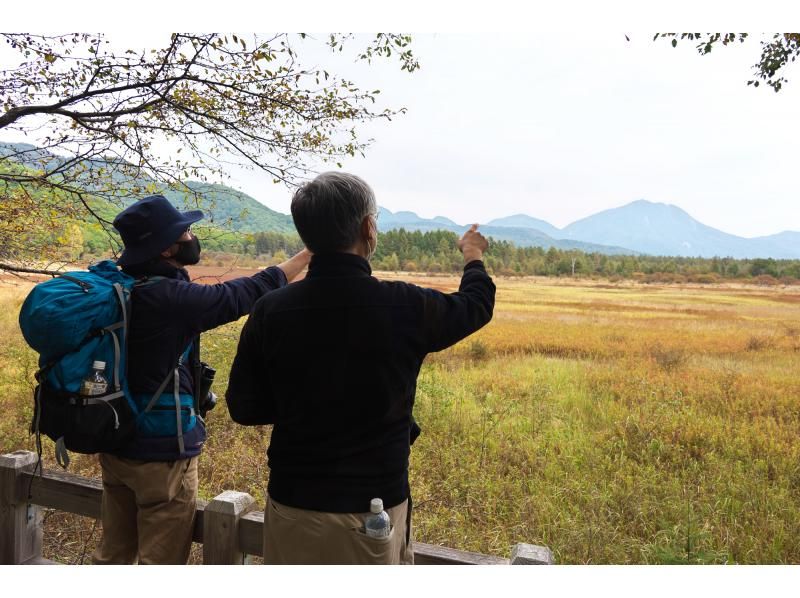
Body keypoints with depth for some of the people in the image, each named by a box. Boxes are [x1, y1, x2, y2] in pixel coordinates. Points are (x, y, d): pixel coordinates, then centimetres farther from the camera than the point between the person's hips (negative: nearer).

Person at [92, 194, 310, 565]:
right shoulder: (170, 297, -23)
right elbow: (245, 293, -17)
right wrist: (308, 254, -9)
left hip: (116, 446, 8)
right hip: (161, 451, -8)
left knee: (113, 554, 22)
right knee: (160, 561, 9)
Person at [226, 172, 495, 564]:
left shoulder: (270, 311, -12)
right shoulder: (405, 307, -16)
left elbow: (243, 408, -2)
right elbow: (477, 304, 6)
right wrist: (474, 256, 26)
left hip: (292, 506, 2)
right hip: (373, 510, -2)